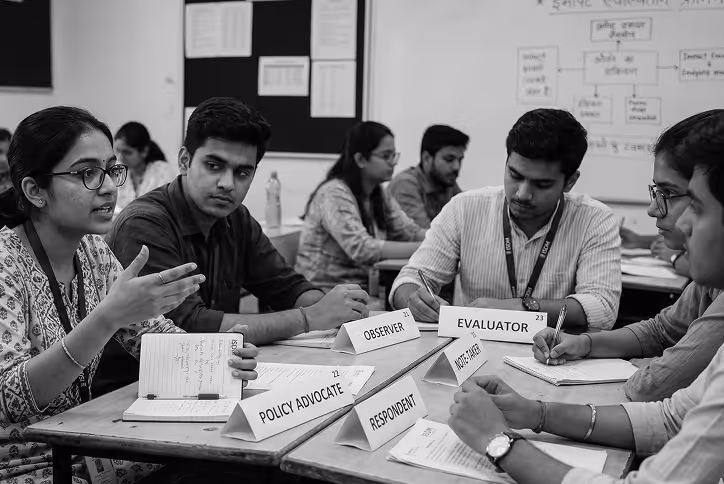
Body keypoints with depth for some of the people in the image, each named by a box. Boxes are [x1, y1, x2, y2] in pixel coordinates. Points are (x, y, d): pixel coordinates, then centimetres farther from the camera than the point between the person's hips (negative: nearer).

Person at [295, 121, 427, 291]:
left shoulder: (380, 194, 8)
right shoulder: (334, 193, -17)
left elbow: (411, 232, 3)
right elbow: (362, 249, -28)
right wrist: (424, 248, -30)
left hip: (361, 288, 7)